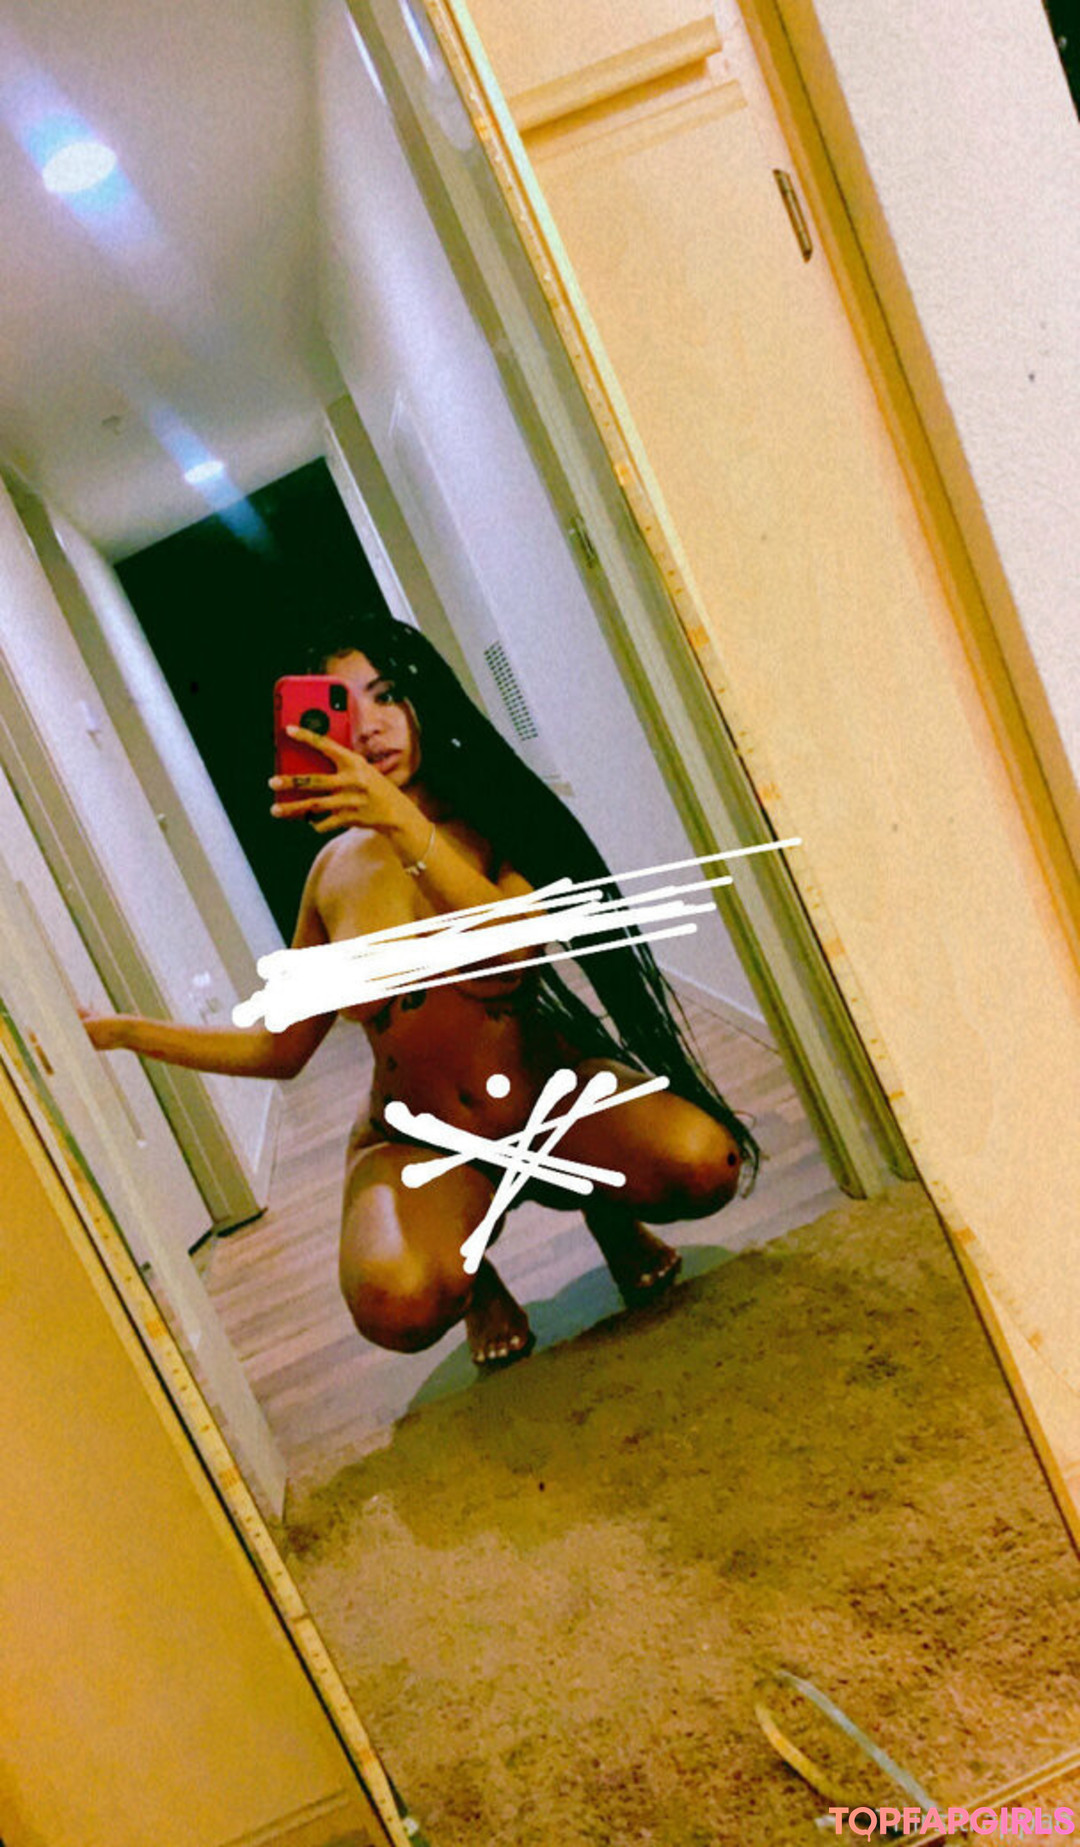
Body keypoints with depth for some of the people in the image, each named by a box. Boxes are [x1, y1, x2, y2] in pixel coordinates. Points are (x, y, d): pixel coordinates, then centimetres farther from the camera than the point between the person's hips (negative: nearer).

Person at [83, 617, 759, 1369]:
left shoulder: (496, 821, -4)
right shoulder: (336, 869, 1)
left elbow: (513, 949, -27)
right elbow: (281, 1048, 9)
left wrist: (405, 824, -37)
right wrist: (122, 1030, 1)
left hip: (552, 1095, 0)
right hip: (419, 1141, 0)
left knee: (700, 1160, -31)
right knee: (398, 1304, -33)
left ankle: (612, 1215, 6)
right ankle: (473, 1271, 5)